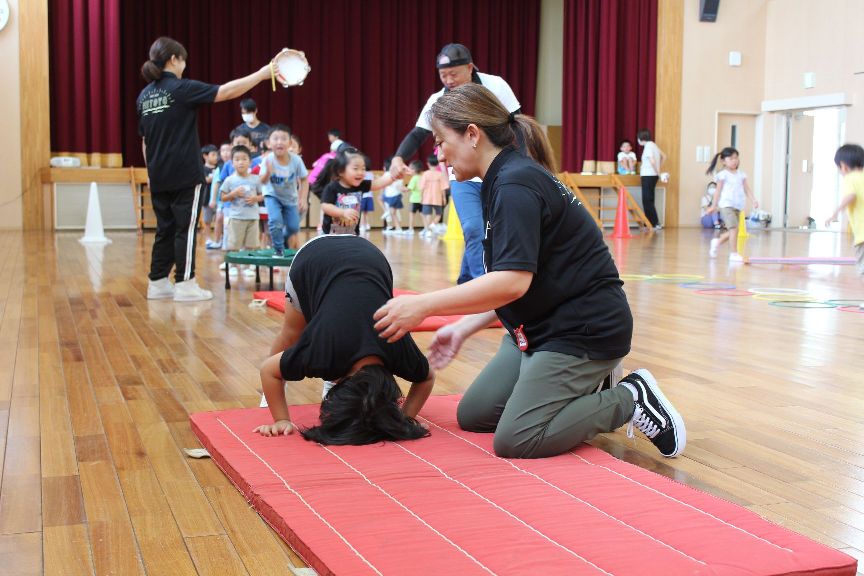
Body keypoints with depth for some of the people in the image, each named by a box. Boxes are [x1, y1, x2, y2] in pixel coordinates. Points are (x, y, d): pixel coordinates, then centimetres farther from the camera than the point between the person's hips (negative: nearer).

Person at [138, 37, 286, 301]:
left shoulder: (144, 96, 10)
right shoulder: (181, 89, -11)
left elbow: (144, 139, 15)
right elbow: (226, 92, -15)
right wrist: (261, 74, -9)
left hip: (158, 177, 7)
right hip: (184, 175, -7)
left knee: (165, 229, 13)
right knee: (185, 229, 0)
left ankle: (158, 283, 15)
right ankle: (185, 285, 2)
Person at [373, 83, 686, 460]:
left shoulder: (514, 185, -20)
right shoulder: (507, 179, 10)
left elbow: (513, 281, -30)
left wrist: (424, 305, -27)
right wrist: (463, 328, 10)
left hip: (586, 328, -10)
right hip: (542, 325, 10)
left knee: (515, 441, -15)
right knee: (472, 415, 10)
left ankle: (631, 399, 0)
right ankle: (584, 388, 17)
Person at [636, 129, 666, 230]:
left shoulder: (648, 146, -14)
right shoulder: (653, 145, 14)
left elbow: (652, 161, -25)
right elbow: (664, 157, 22)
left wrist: (657, 172, -13)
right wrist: (658, 169, 18)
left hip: (648, 176, -9)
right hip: (653, 175, 9)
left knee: (647, 200, -8)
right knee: (649, 200, 12)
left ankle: (656, 224, -11)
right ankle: (650, 223, 13)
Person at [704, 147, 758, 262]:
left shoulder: (741, 174, 12)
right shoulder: (723, 175, -3)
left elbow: (746, 189, 9)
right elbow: (718, 191, 0)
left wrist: (753, 200, -4)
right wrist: (714, 206, 2)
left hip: (737, 206, 6)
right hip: (726, 205, -6)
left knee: (731, 230, 12)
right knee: (733, 228, -17)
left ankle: (717, 242, 38)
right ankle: (734, 253, -13)